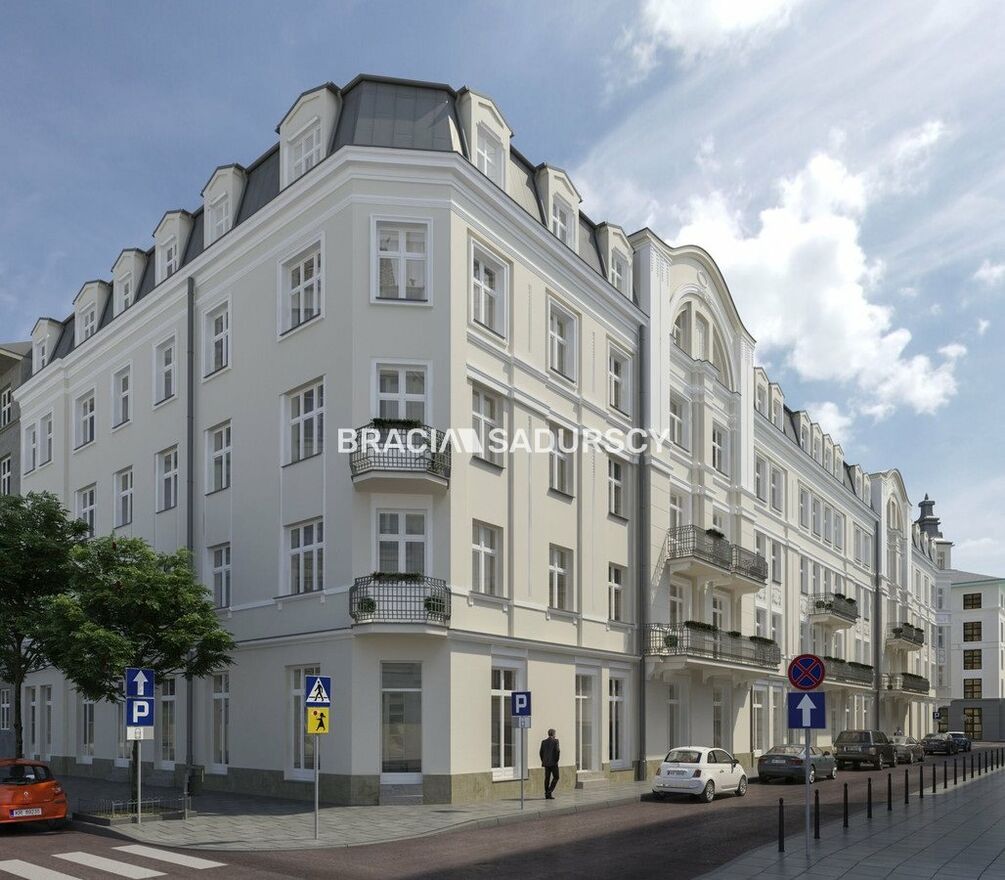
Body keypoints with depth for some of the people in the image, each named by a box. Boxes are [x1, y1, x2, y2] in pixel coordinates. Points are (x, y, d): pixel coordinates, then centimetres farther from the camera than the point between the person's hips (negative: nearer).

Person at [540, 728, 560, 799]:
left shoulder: (543, 742, 7)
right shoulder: (555, 741, -8)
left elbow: (541, 752, 8)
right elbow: (557, 751, -14)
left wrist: (543, 761, 15)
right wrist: (557, 760, -4)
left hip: (546, 762, 5)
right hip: (553, 762, -5)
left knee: (547, 778, 9)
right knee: (556, 777, 3)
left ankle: (547, 794, 8)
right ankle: (549, 791, -9)